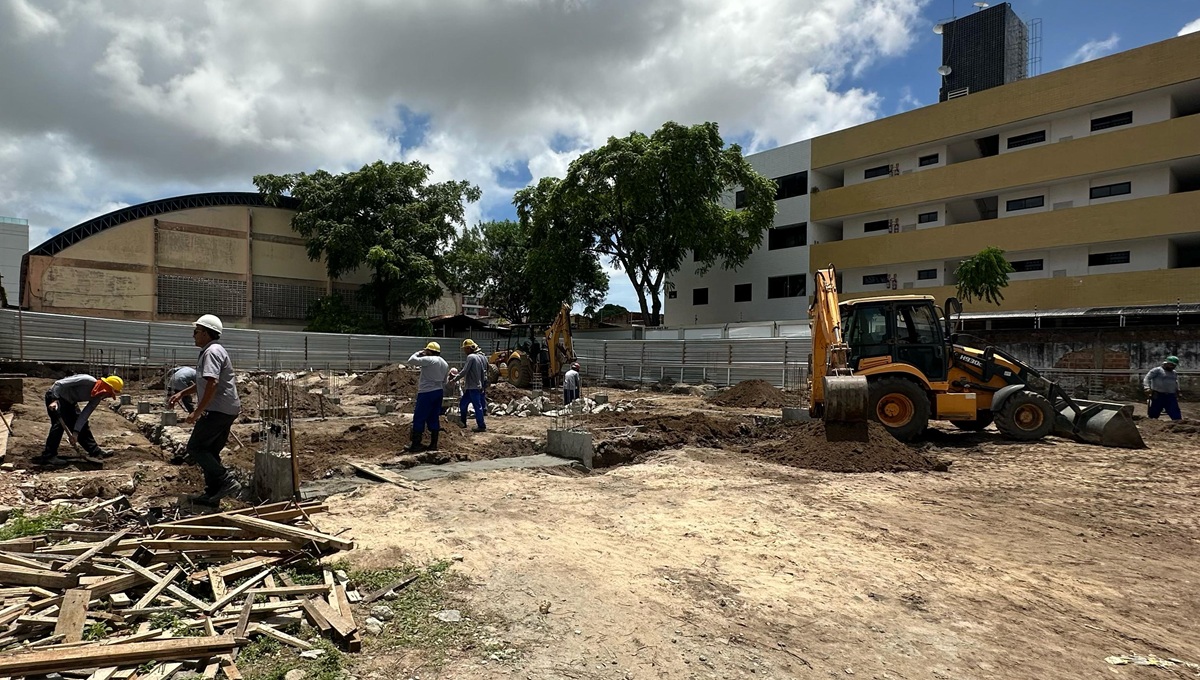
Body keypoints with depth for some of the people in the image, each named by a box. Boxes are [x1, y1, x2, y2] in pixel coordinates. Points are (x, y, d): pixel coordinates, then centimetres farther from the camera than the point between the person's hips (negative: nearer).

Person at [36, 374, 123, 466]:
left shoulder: (97, 398, -8)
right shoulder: (87, 381, -30)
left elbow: (84, 415, -10)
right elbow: (59, 384, -28)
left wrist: (75, 432, -17)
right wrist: (54, 400, -34)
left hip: (69, 402, 8)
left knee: (82, 425, 7)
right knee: (59, 424, -20)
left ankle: (95, 451, 15)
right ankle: (48, 456, -16)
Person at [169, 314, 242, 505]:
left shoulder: (211, 352, -14)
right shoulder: (211, 351, 20)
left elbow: (212, 384, -25)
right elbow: (203, 383, 33)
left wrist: (197, 412, -22)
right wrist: (181, 394, 26)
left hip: (218, 410, -10)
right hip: (227, 410, 10)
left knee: (195, 448, -4)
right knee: (210, 451, 13)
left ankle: (226, 481, -9)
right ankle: (212, 494, 17)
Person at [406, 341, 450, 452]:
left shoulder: (429, 360, -14)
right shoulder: (445, 364, 14)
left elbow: (411, 361, -17)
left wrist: (418, 353, -1)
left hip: (426, 393, -8)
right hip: (438, 392, 8)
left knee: (419, 419, -1)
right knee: (433, 418, 12)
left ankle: (416, 445, 1)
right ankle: (433, 444, 13)